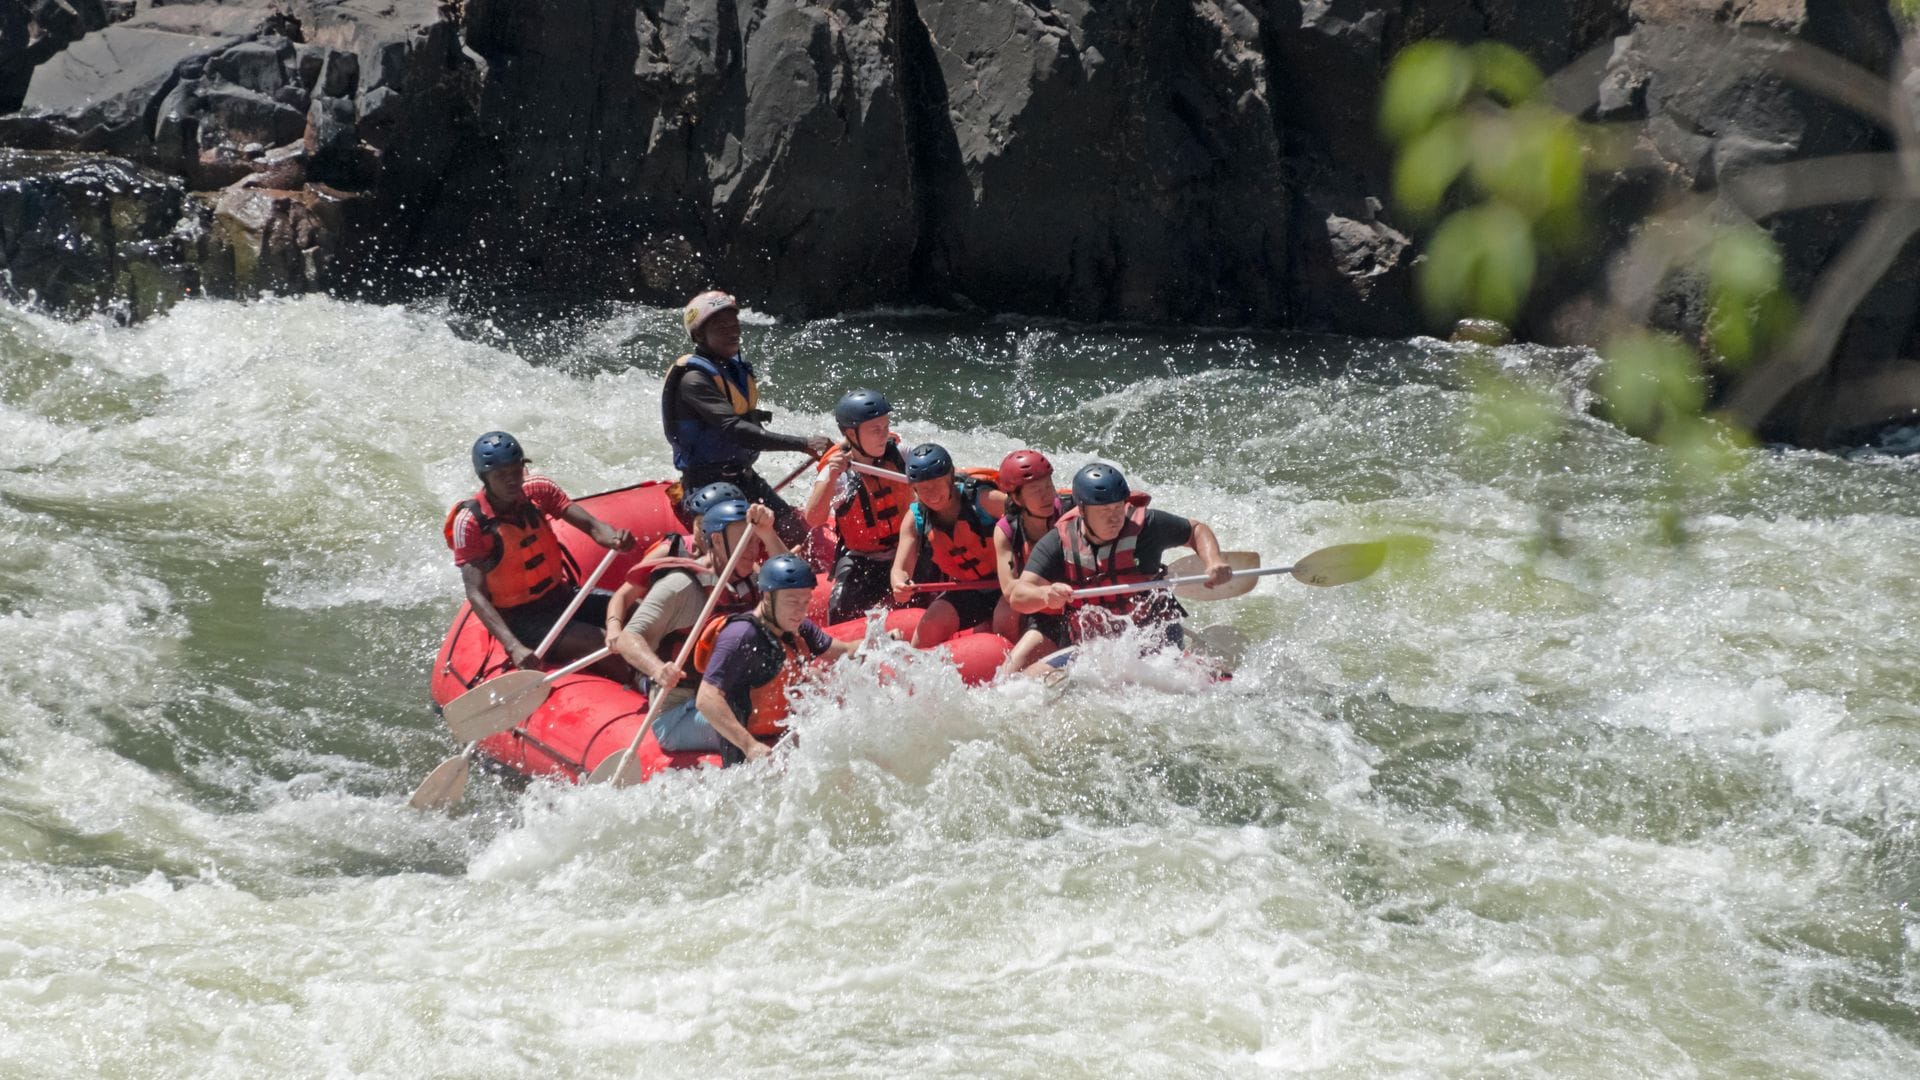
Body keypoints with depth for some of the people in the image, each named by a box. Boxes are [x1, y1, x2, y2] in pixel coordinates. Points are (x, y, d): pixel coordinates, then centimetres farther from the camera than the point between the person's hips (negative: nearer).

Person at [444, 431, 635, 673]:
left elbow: (591, 525, -5)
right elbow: (476, 594, -21)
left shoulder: (537, 490, -1)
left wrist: (616, 539, -32)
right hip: (521, 619, -6)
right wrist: (513, 647, -35)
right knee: (597, 642, -27)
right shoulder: (470, 522, -16)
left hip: (562, 596, 6)